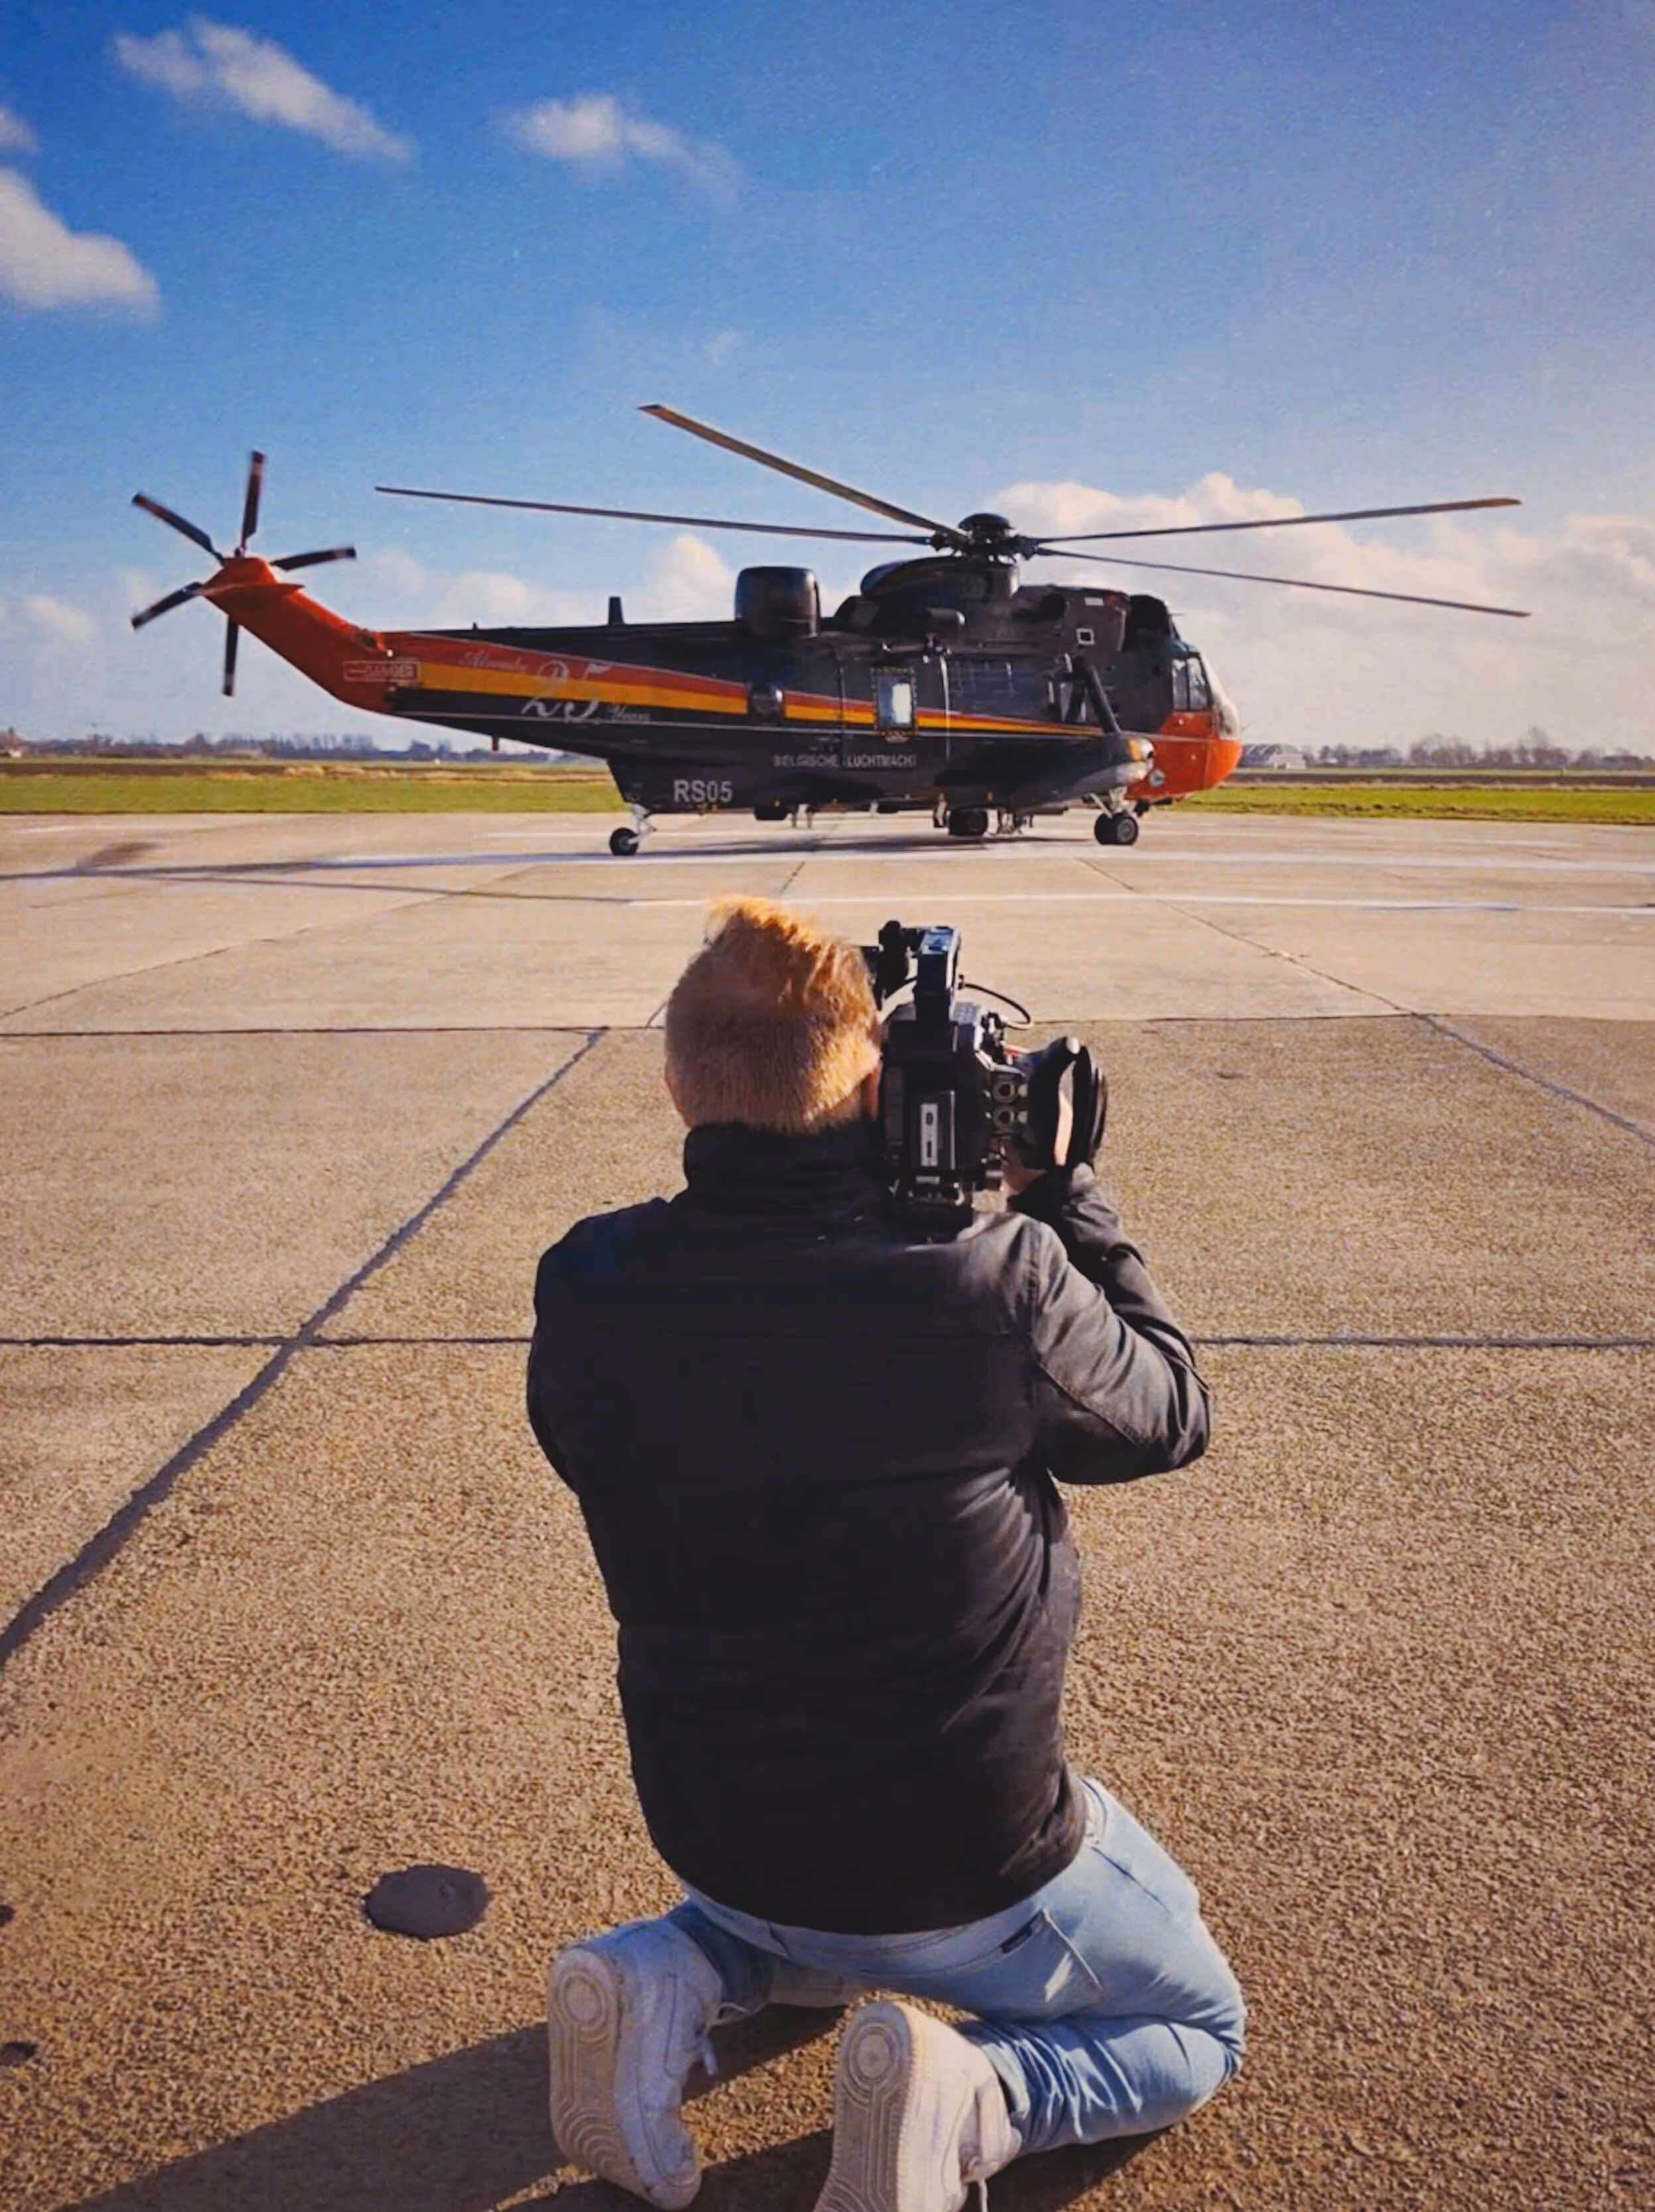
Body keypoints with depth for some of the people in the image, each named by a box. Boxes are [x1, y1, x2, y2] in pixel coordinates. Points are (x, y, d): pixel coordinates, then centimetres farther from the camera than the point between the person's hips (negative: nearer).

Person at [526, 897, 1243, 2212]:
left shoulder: (587, 1290, -18)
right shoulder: (996, 1282, -28)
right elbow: (1174, 1413, -8)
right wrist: (1058, 1192, 0)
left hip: (715, 1840, 5)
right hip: (969, 1866, -4)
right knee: (1199, 2030, 24)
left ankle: (673, 1984, 10)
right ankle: (961, 2097, -4)